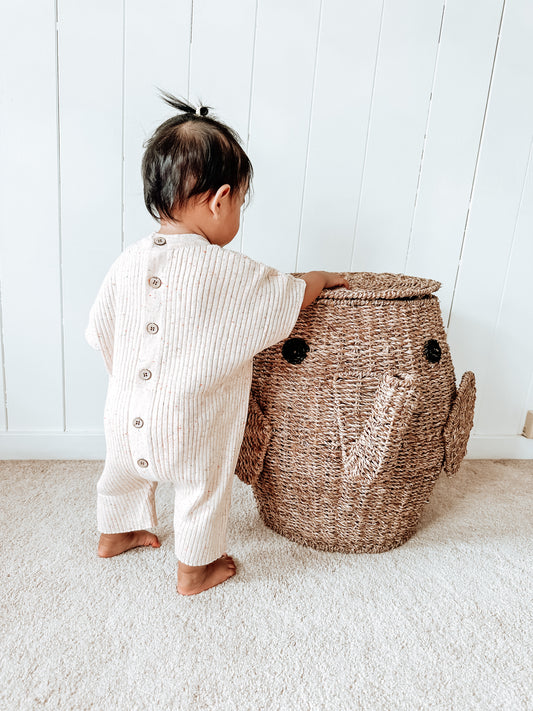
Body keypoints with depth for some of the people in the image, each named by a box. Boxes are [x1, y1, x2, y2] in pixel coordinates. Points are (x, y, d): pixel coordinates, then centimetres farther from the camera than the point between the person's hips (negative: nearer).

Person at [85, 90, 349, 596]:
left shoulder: (129, 261, -9)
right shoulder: (231, 273, -24)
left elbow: (99, 332, 1)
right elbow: (293, 297, -9)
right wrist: (322, 278, 12)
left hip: (127, 411, 6)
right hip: (192, 427, -5)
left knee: (122, 474, 30)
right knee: (203, 493, 20)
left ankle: (115, 535, 57)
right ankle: (194, 571, 42)